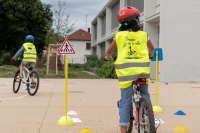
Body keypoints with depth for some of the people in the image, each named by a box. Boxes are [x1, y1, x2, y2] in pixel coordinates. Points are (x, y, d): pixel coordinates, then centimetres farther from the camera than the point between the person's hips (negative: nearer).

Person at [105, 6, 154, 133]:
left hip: (126, 70, -1)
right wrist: (148, 57, 49)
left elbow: (109, 52, 17)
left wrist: (109, 58, 38)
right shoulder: (143, 35, 10)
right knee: (144, 96, 21)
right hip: (142, 68, 1)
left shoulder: (119, 35, 7)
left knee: (125, 101, 0)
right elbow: (151, 48, 29)